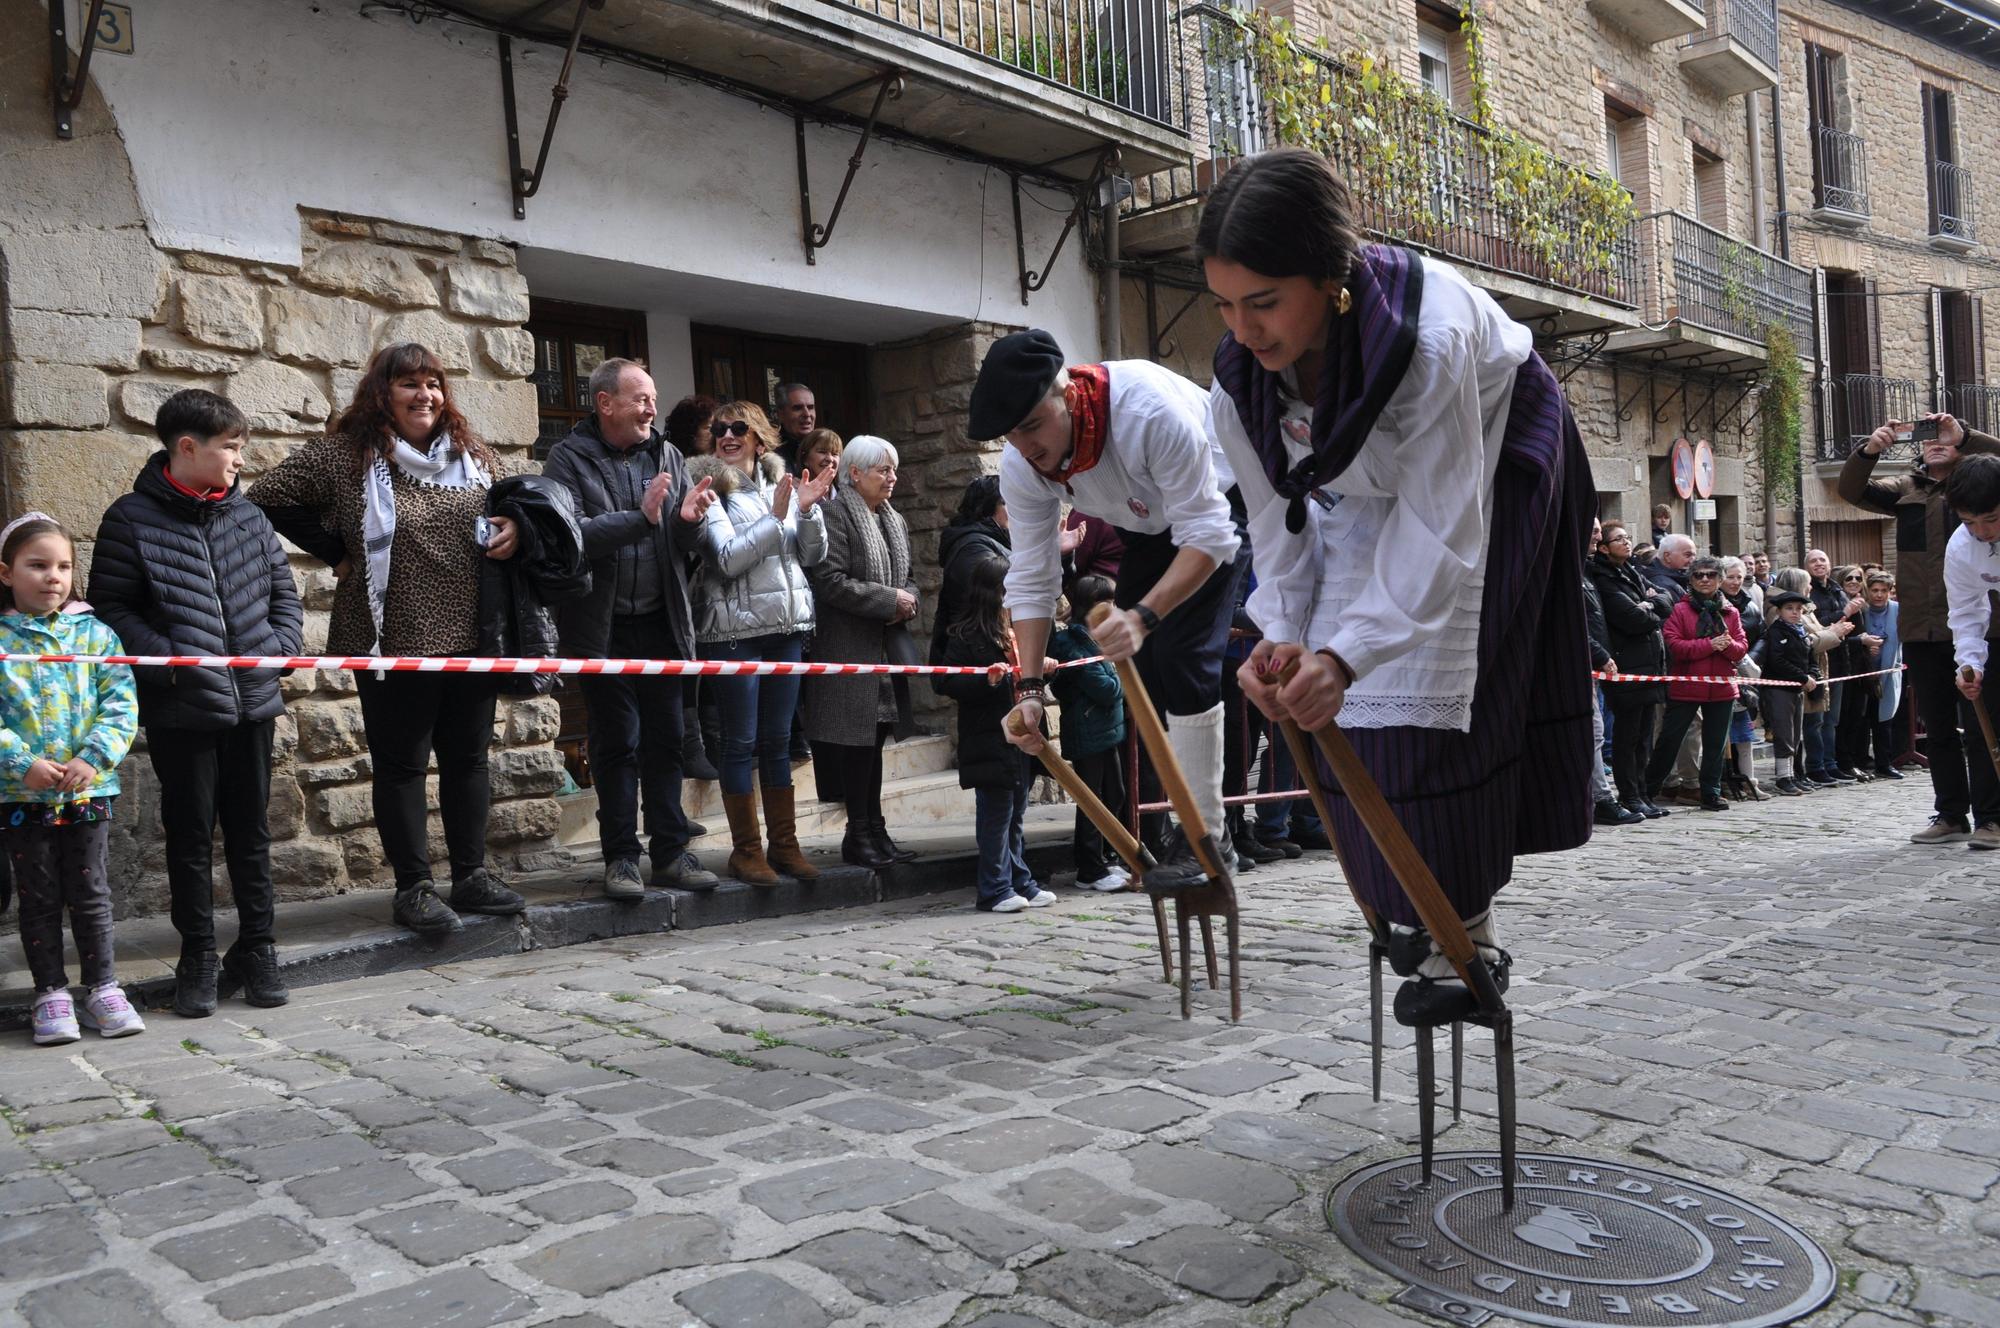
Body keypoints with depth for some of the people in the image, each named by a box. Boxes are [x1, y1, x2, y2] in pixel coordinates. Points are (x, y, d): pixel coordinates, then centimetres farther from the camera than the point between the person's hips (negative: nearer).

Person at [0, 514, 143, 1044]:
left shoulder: (95, 634, 1)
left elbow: (121, 705, -3)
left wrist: (93, 758, -15)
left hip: (89, 788, 1)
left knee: (90, 893, 8)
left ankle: (103, 988, 18)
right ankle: (51, 994, 20)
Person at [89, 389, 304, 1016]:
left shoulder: (247, 516, 8)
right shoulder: (132, 519, -5)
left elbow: (283, 595, 14)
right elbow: (110, 608, -6)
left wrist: (276, 650, -1)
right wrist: (169, 659, -16)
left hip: (251, 702, 4)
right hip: (181, 710, -4)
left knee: (251, 829, 12)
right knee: (191, 834, 6)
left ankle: (257, 947, 23)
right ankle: (199, 957, 18)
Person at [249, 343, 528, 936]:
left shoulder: (471, 453, 11)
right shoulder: (344, 456, -4)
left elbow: (505, 512, 23)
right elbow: (269, 497, -1)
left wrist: (512, 531, -1)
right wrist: (335, 554, -4)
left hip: (470, 638, 5)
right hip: (394, 643, -5)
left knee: (468, 758, 12)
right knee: (401, 765, 4)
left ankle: (472, 874, 24)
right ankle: (413, 888, 14)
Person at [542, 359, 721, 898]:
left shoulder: (668, 457, 9)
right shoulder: (568, 459, -3)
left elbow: (688, 547, 8)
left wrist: (690, 520, -15)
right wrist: (640, 517, -25)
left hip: (662, 621, 4)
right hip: (603, 627, -4)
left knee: (667, 738, 7)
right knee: (616, 742, 3)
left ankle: (669, 852, 17)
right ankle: (621, 857, 13)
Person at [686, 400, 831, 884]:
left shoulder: (780, 483, 10)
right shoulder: (710, 486, -4)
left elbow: (813, 555, 10)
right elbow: (728, 560, -14)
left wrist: (807, 510, -6)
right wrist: (776, 517, -18)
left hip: (786, 626, 5)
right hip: (735, 629, -5)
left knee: (778, 739, 10)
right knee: (741, 741, 0)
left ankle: (784, 844, 18)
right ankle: (746, 850, 8)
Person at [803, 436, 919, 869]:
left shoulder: (895, 520, 18)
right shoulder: (835, 514, -9)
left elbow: (908, 577, 25)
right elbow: (830, 581, -18)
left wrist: (909, 600, 2)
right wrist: (888, 600, -15)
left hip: (887, 645, 8)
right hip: (850, 646, -8)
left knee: (875, 738, 11)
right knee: (857, 741, -4)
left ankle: (875, 830, 17)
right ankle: (859, 834, 4)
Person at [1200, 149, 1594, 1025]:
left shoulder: (1428, 336, -41)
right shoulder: (1241, 377, -23)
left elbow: (1440, 531, -39)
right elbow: (1278, 517, -11)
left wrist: (1345, 655, -49)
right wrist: (1285, 633, -25)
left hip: (1491, 474, -5)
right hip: (1365, 488, 6)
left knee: (1440, 688, -14)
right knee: (1364, 693, 2)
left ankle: (1466, 932, -1)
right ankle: (1414, 907, 21)